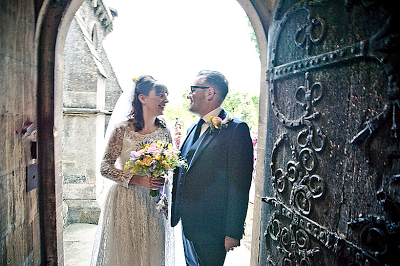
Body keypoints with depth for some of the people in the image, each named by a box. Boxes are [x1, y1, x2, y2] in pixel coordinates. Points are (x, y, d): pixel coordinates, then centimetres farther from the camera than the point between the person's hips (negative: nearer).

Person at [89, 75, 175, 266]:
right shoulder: (122, 129, -10)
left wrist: (164, 178, -10)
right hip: (126, 202, -3)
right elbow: (106, 168, -8)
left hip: (156, 204, 3)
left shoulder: (164, 131, 1)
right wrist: (137, 180, -18)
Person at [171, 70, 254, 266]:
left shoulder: (236, 129, -14)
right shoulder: (192, 130, 11)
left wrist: (233, 232, -16)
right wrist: (175, 213, 16)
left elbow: (239, 185, -17)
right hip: (188, 226, 8)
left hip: (212, 231, -7)